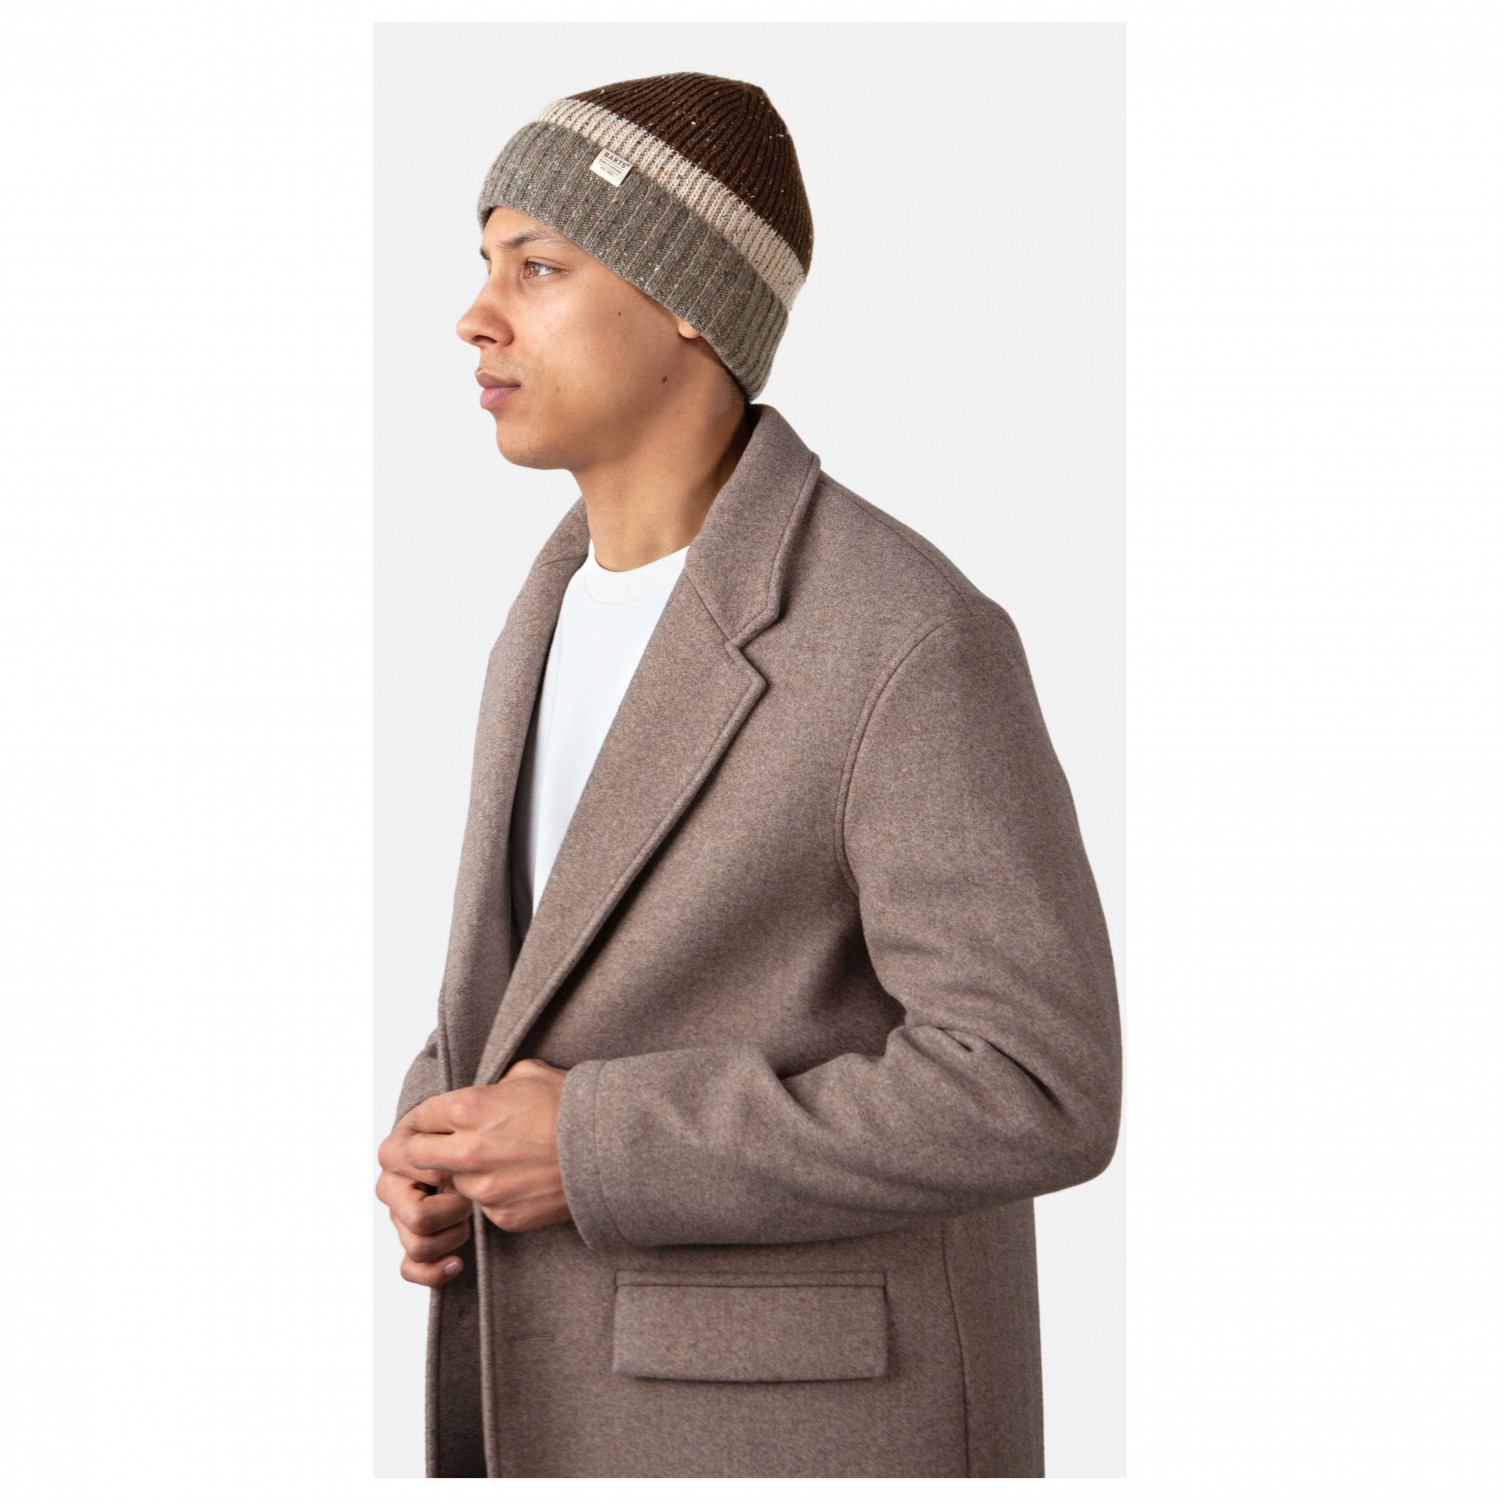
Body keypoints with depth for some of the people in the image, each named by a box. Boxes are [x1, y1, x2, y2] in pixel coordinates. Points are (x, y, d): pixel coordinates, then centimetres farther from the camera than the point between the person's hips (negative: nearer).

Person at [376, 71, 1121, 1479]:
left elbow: (1034, 1092, -21)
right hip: (578, 1411, 8)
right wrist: (443, 1150, -3)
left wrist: (601, 1150, -21)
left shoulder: (912, 642, -19)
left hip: (814, 1436, -8)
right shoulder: (566, 613, 9)